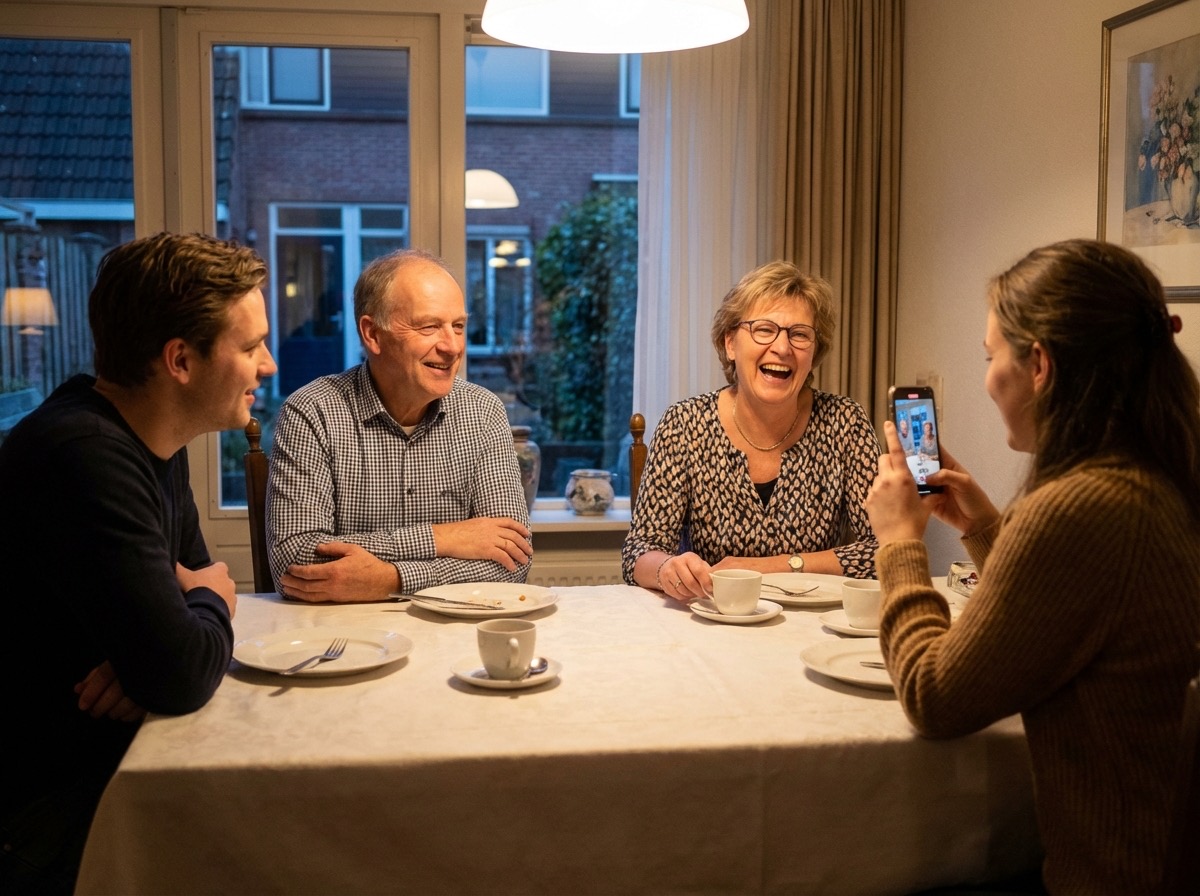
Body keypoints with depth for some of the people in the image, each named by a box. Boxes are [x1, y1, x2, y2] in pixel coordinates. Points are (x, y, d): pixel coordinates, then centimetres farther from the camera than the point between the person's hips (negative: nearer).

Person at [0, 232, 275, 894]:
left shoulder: (155, 444, 4)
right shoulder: (84, 459, -27)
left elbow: (195, 579, 12)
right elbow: (182, 674, -31)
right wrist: (211, 603, -7)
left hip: (116, 760, 8)